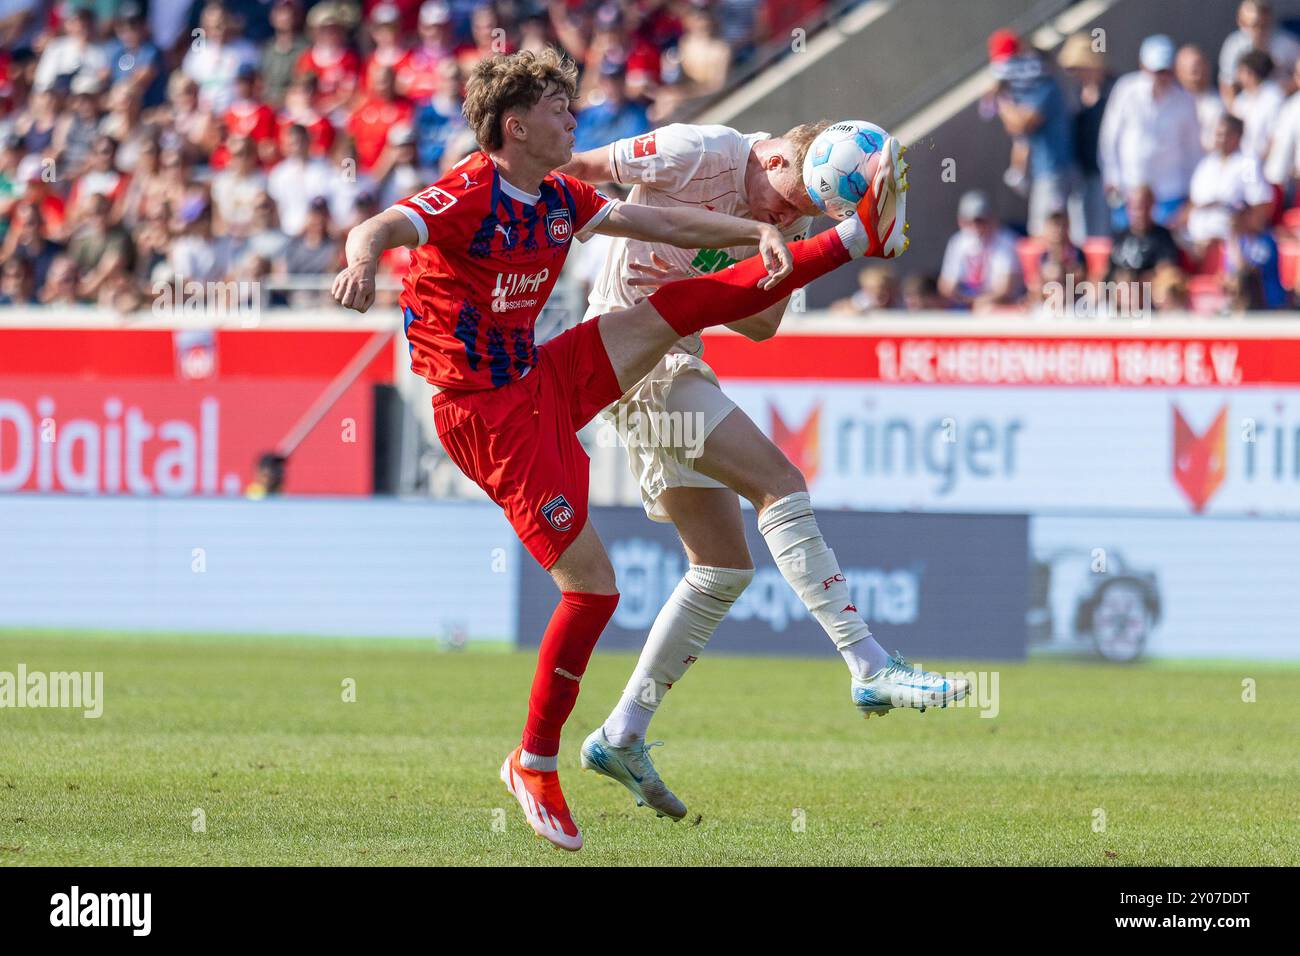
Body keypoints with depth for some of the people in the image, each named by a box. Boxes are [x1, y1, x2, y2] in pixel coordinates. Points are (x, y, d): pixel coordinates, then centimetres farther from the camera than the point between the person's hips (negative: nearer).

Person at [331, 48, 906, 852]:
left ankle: (859, 238, 20)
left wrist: (754, 232, 2)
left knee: (684, 306, 7)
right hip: (488, 415, -8)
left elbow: (660, 223, 15)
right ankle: (535, 766, 3)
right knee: (593, 586, -10)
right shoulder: (469, 195, -19)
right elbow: (379, 229, -35)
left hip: (547, 380, 8)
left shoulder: (560, 199, 6)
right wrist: (363, 258, -59)